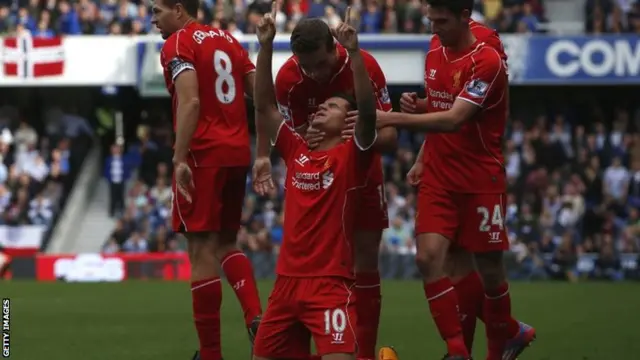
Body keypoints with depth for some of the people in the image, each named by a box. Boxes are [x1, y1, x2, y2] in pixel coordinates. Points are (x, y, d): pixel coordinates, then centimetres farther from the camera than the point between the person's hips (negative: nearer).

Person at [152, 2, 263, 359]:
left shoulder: (177, 44, -5)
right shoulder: (228, 40, 17)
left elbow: (190, 102, -19)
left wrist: (180, 159, -20)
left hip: (203, 155, -7)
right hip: (238, 153, 7)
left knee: (202, 249, -3)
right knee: (226, 243, 18)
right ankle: (256, 315, -6)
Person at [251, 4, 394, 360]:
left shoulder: (352, 155, -2)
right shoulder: (297, 151, 12)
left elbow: (368, 112, -19)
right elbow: (264, 107, 9)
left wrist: (354, 52, -27)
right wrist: (266, 46, 0)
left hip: (332, 284, -6)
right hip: (287, 281, 6)